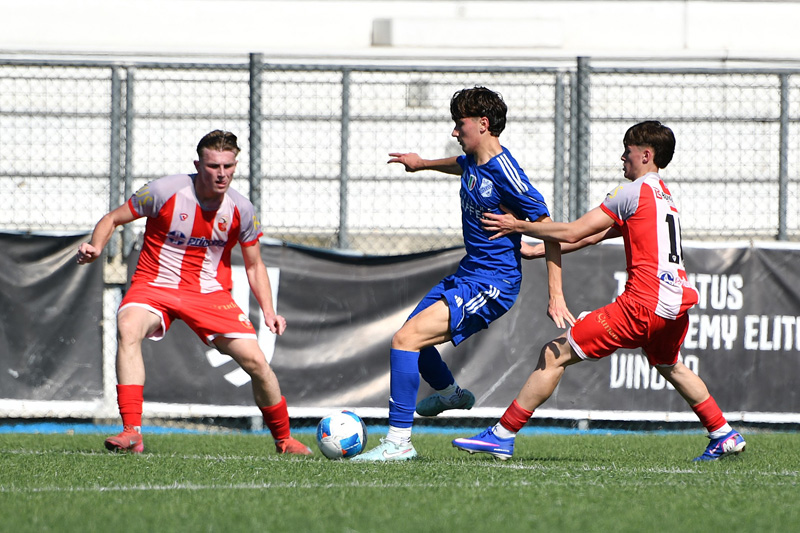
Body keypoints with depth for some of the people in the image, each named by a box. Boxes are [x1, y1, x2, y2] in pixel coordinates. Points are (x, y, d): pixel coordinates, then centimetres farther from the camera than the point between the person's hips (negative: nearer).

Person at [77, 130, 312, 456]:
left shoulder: (241, 210, -5)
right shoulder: (165, 191, -14)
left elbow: (254, 266, 9)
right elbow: (113, 219, -2)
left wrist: (268, 311, -5)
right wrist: (95, 247, -23)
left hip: (211, 293, 2)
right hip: (154, 285, -2)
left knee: (256, 362, -9)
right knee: (128, 329, -35)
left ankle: (283, 439, 18)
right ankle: (131, 433, -36)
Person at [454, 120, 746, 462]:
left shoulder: (634, 192, -4)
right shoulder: (665, 197, 23)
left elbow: (573, 233, -7)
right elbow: (591, 238, 24)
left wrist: (519, 226, 3)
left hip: (643, 305, -9)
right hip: (677, 302, 9)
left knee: (555, 355, -5)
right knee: (669, 366, 38)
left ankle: (502, 436, -8)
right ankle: (725, 436, 41)